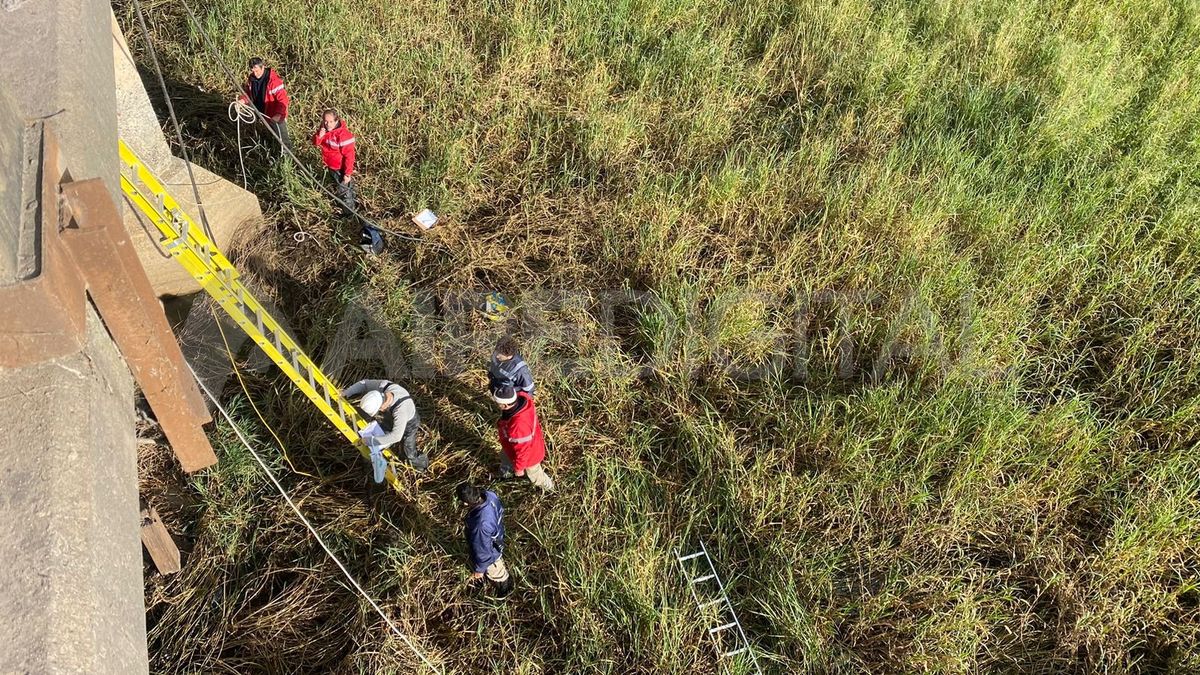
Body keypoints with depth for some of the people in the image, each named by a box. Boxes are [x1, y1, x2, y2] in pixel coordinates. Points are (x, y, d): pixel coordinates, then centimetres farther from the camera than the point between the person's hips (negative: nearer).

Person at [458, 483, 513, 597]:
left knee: (495, 573, 29)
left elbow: (483, 552, -31)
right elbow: (500, 509, -4)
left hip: (490, 553, -5)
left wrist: (479, 570, -11)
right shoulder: (489, 495, -29)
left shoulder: (480, 526, -49)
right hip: (497, 538, 6)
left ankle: (505, 588, 59)